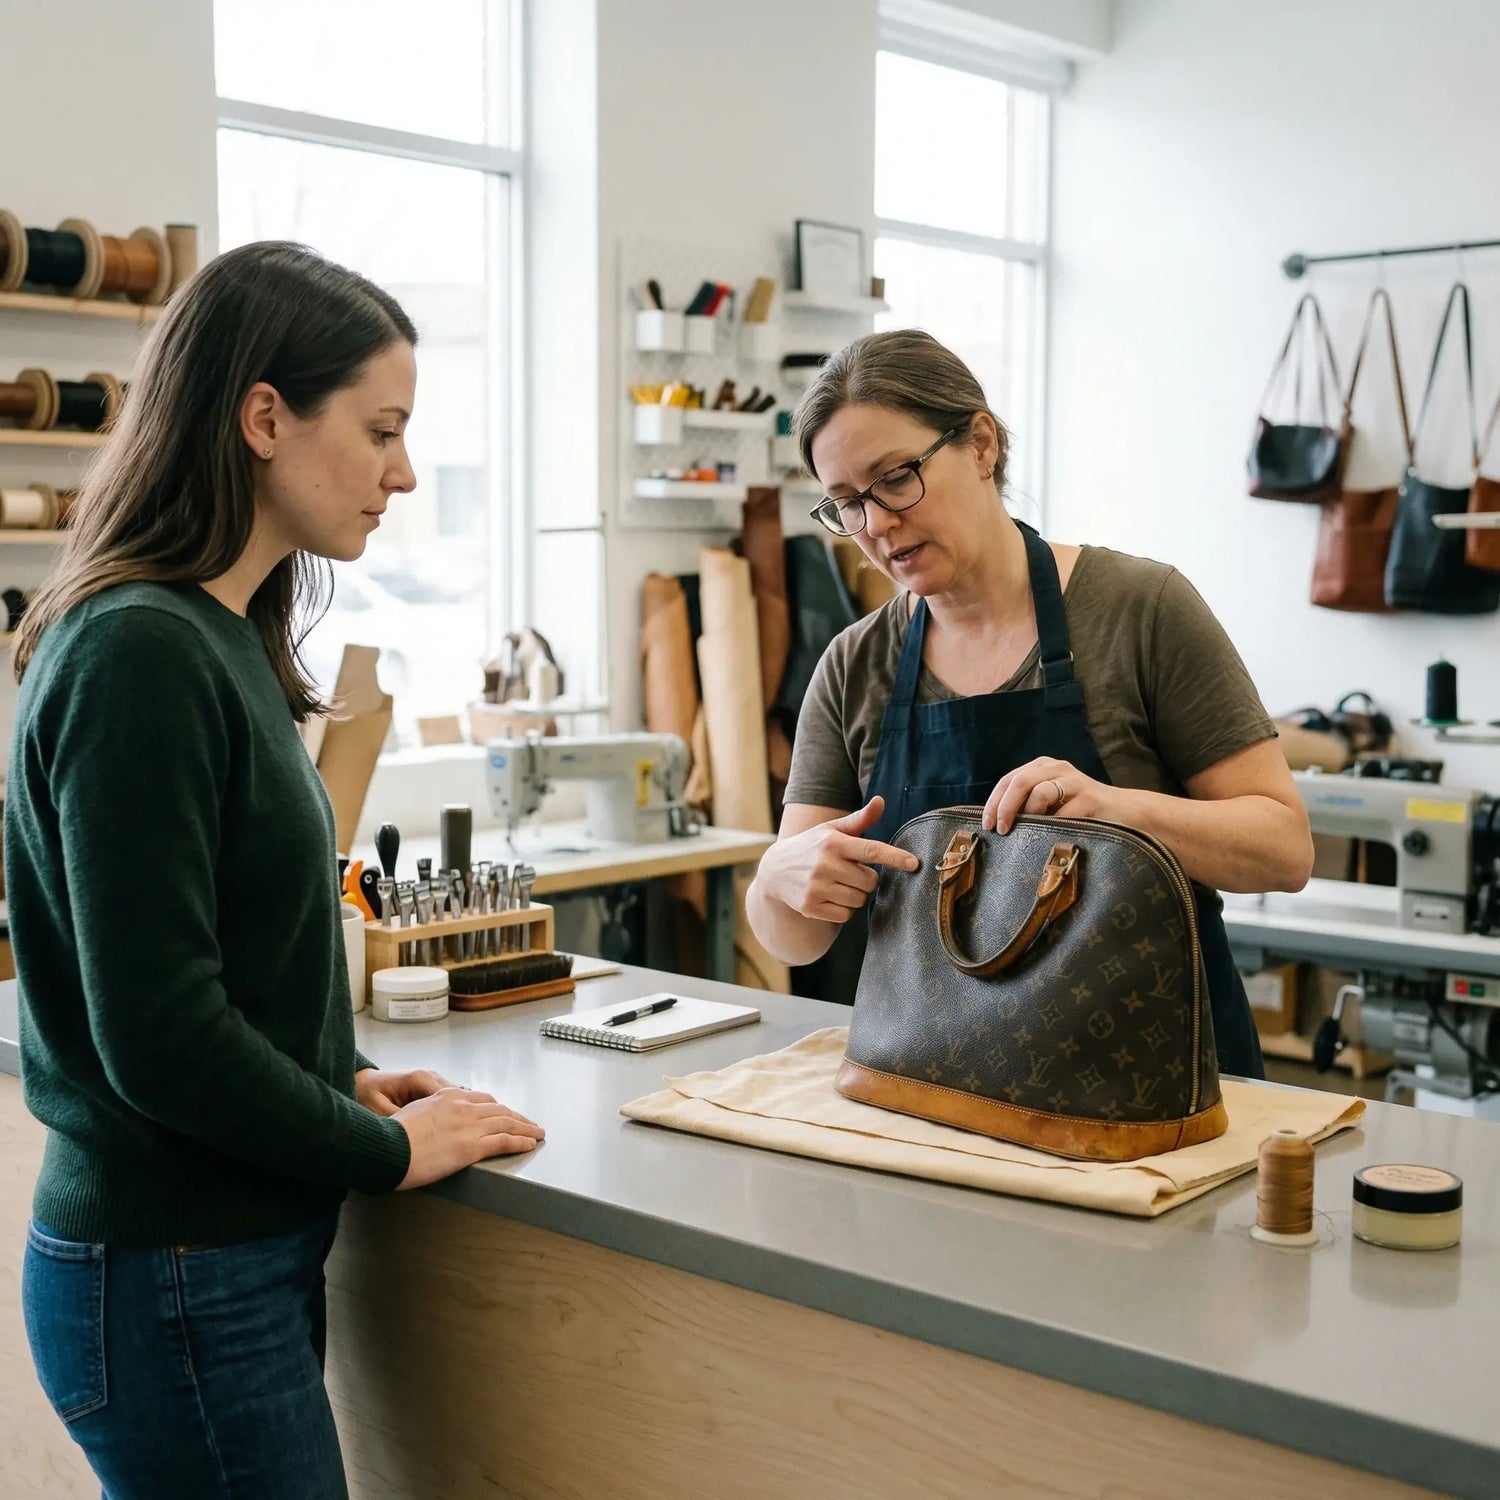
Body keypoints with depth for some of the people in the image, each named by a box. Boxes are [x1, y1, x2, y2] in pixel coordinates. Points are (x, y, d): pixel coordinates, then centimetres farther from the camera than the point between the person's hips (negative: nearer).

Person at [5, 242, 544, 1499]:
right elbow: (159, 1032, -23)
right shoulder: (139, 654, -20)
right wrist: (387, 1150, -11)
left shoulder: (217, 637, 8)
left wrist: (342, 1083, 4)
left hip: (242, 1250, 8)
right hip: (176, 1285, -8)